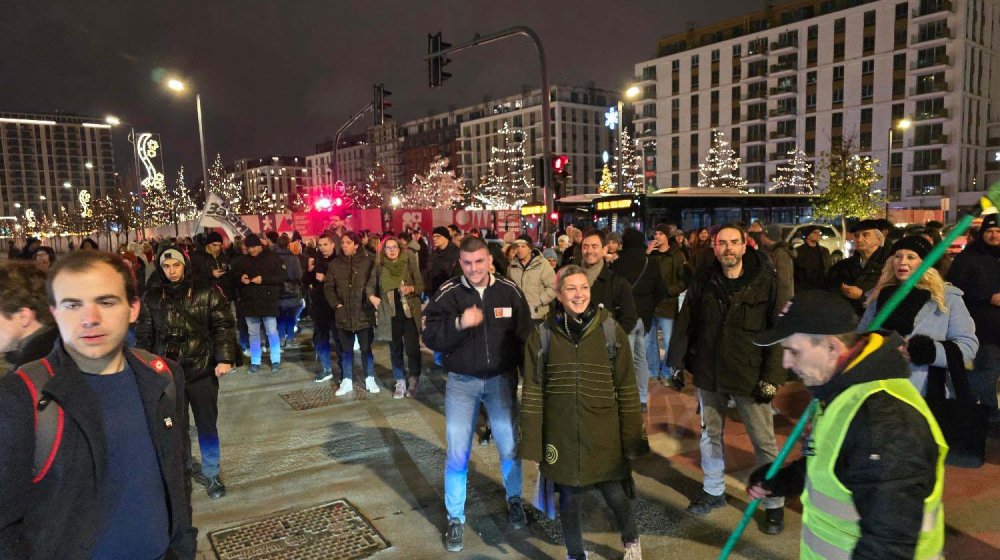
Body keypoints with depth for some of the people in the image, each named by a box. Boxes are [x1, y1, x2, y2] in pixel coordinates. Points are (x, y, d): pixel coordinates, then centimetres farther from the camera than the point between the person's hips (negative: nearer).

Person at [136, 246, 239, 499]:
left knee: (207, 425, 7)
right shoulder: (152, 298, 5)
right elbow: (144, 336, 11)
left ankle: (211, 474, 23)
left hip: (202, 371, -2)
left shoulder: (208, 293, -4)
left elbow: (224, 326, -6)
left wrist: (225, 358, -15)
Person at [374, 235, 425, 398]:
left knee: (412, 347, -3)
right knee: (395, 348, 8)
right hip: (391, 313, 2)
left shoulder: (409, 262, -5)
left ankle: (413, 381, 12)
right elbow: (377, 288, 12)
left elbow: (421, 285, -4)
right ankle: (400, 381, 19)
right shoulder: (380, 266, 1)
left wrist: (411, 289, -22)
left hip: (410, 312, -2)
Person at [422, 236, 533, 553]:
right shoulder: (447, 294, -9)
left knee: (509, 446, 12)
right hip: (461, 382, -1)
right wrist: (459, 323, -29)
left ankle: (514, 500, 39)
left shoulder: (510, 291, -4)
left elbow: (525, 335, 3)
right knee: (457, 454, 4)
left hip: (501, 379, 1)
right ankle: (455, 519, 23)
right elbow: (430, 337, -14)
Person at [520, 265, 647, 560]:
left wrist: (632, 438, -2)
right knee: (569, 499, 13)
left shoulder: (612, 331, -6)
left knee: (616, 494, 9)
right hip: (561, 433, 0)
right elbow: (532, 391, -3)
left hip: (604, 433, 0)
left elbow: (627, 389, -2)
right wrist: (530, 444, -5)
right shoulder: (542, 335, -7)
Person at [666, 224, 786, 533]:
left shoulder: (765, 282, -9)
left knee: (764, 441, 5)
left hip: (749, 375, -3)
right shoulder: (703, 282, -1)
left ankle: (774, 504, 24)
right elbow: (684, 325, 6)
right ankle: (714, 491, 36)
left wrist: (771, 376, -12)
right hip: (708, 372, 3)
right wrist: (677, 363, 4)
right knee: (710, 434, 17)